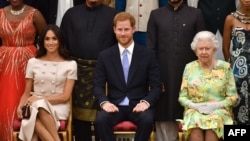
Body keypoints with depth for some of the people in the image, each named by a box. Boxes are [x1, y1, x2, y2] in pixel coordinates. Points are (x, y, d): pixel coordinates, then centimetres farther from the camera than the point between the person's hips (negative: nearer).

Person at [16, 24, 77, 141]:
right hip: (35, 107, 2)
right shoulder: (33, 62, 11)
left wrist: (40, 100, -11)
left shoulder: (70, 64, 4)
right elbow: (27, 93, 13)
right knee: (33, 118, -37)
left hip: (58, 107, -1)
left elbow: (65, 96, -1)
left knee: (41, 107, -38)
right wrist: (20, 106, -9)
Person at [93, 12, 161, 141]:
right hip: (114, 105, 1)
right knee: (100, 120, -31)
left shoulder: (148, 55, 4)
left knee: (147, 120, -33)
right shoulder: (104, 56, 6)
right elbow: (98, 85, 4)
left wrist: (146, 102, -17)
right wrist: (104, 102, -16)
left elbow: (156, 86, 2)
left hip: (138, 105, 0)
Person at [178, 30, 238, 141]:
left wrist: (215, 105, -13)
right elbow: (182, 97, 8)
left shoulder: (225, 67, 5)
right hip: (194, 111, 1)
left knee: (212, 128, -35)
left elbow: (233, 97, 3)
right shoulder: (189, 67, 9)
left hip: (219, 110, -1)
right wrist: (196, 106, -11)